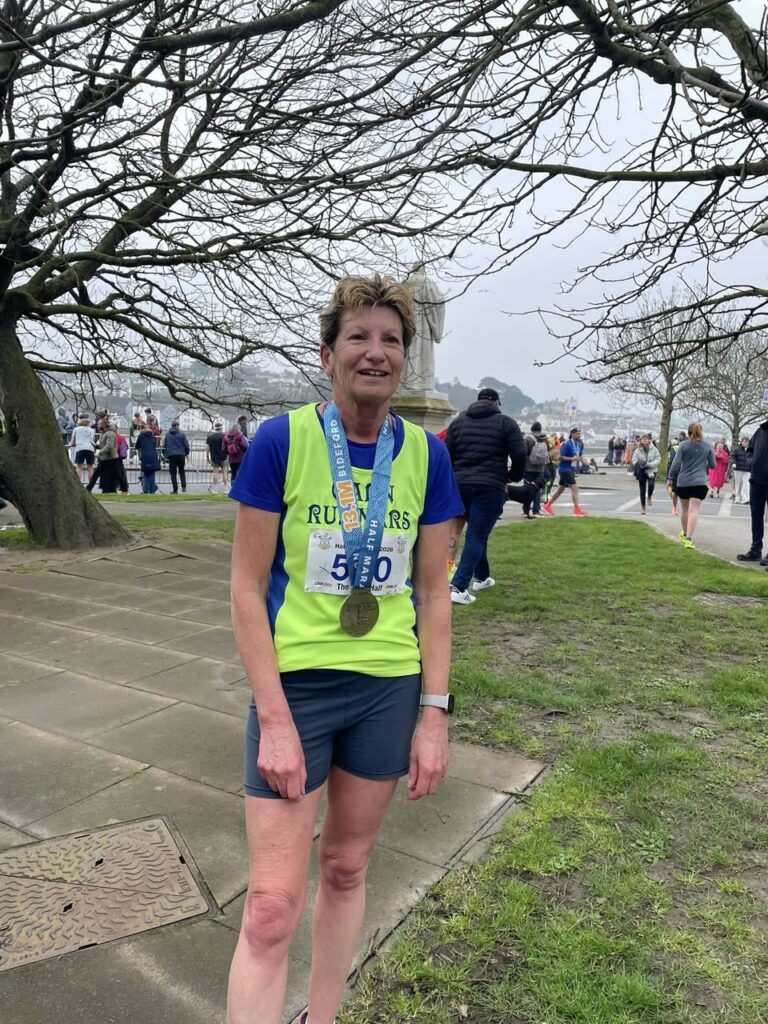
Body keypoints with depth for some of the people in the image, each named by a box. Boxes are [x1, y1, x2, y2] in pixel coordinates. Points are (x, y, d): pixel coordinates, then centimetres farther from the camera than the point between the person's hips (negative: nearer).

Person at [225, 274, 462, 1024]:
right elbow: (247, 588, -9)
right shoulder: (281, 440, -10)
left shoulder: (425, 455, -1)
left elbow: (433, 592, 3)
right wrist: (275, 720, -14)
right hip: (294, 684, -3)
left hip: (389, 689, 4)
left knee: (347, 866, 20)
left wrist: (435, 714, 0)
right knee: (272, 905, 0)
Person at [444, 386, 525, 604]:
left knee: (477, 533, 22)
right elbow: (520, 454, -6)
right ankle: (458, 586, -15)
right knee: (477, 536, -5)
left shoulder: (459, 420, 13)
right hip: (490, 487, -5)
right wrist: (513, 477, 11)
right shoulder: (505, 422, 2)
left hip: (460, 486, 5)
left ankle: (481, 577, 33)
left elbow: (447, 455, 10)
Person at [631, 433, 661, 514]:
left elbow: (658, 459, -2)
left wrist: (649, 464, -17)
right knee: (642, 490, 6)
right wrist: (640, 465, -19)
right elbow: (634, 460, 1)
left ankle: (650, 497, 4)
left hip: (651, 471, -1)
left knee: (651, 484, -27)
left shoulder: (654, 449, -2)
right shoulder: (637, 450, 0)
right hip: (641, 472, 1)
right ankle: (643, 507, 18)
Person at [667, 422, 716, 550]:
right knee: (694, 510, -8)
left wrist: (671, 478, 3)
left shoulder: (683, 445, -3)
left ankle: (684, 534, 34)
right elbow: (713, 465, 9)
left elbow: (676, 463, -6)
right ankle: (688, 539, -20)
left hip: (683, 482, 1)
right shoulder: (707, 446, 3)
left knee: (685, 509, 16)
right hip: (699, 482, 0)